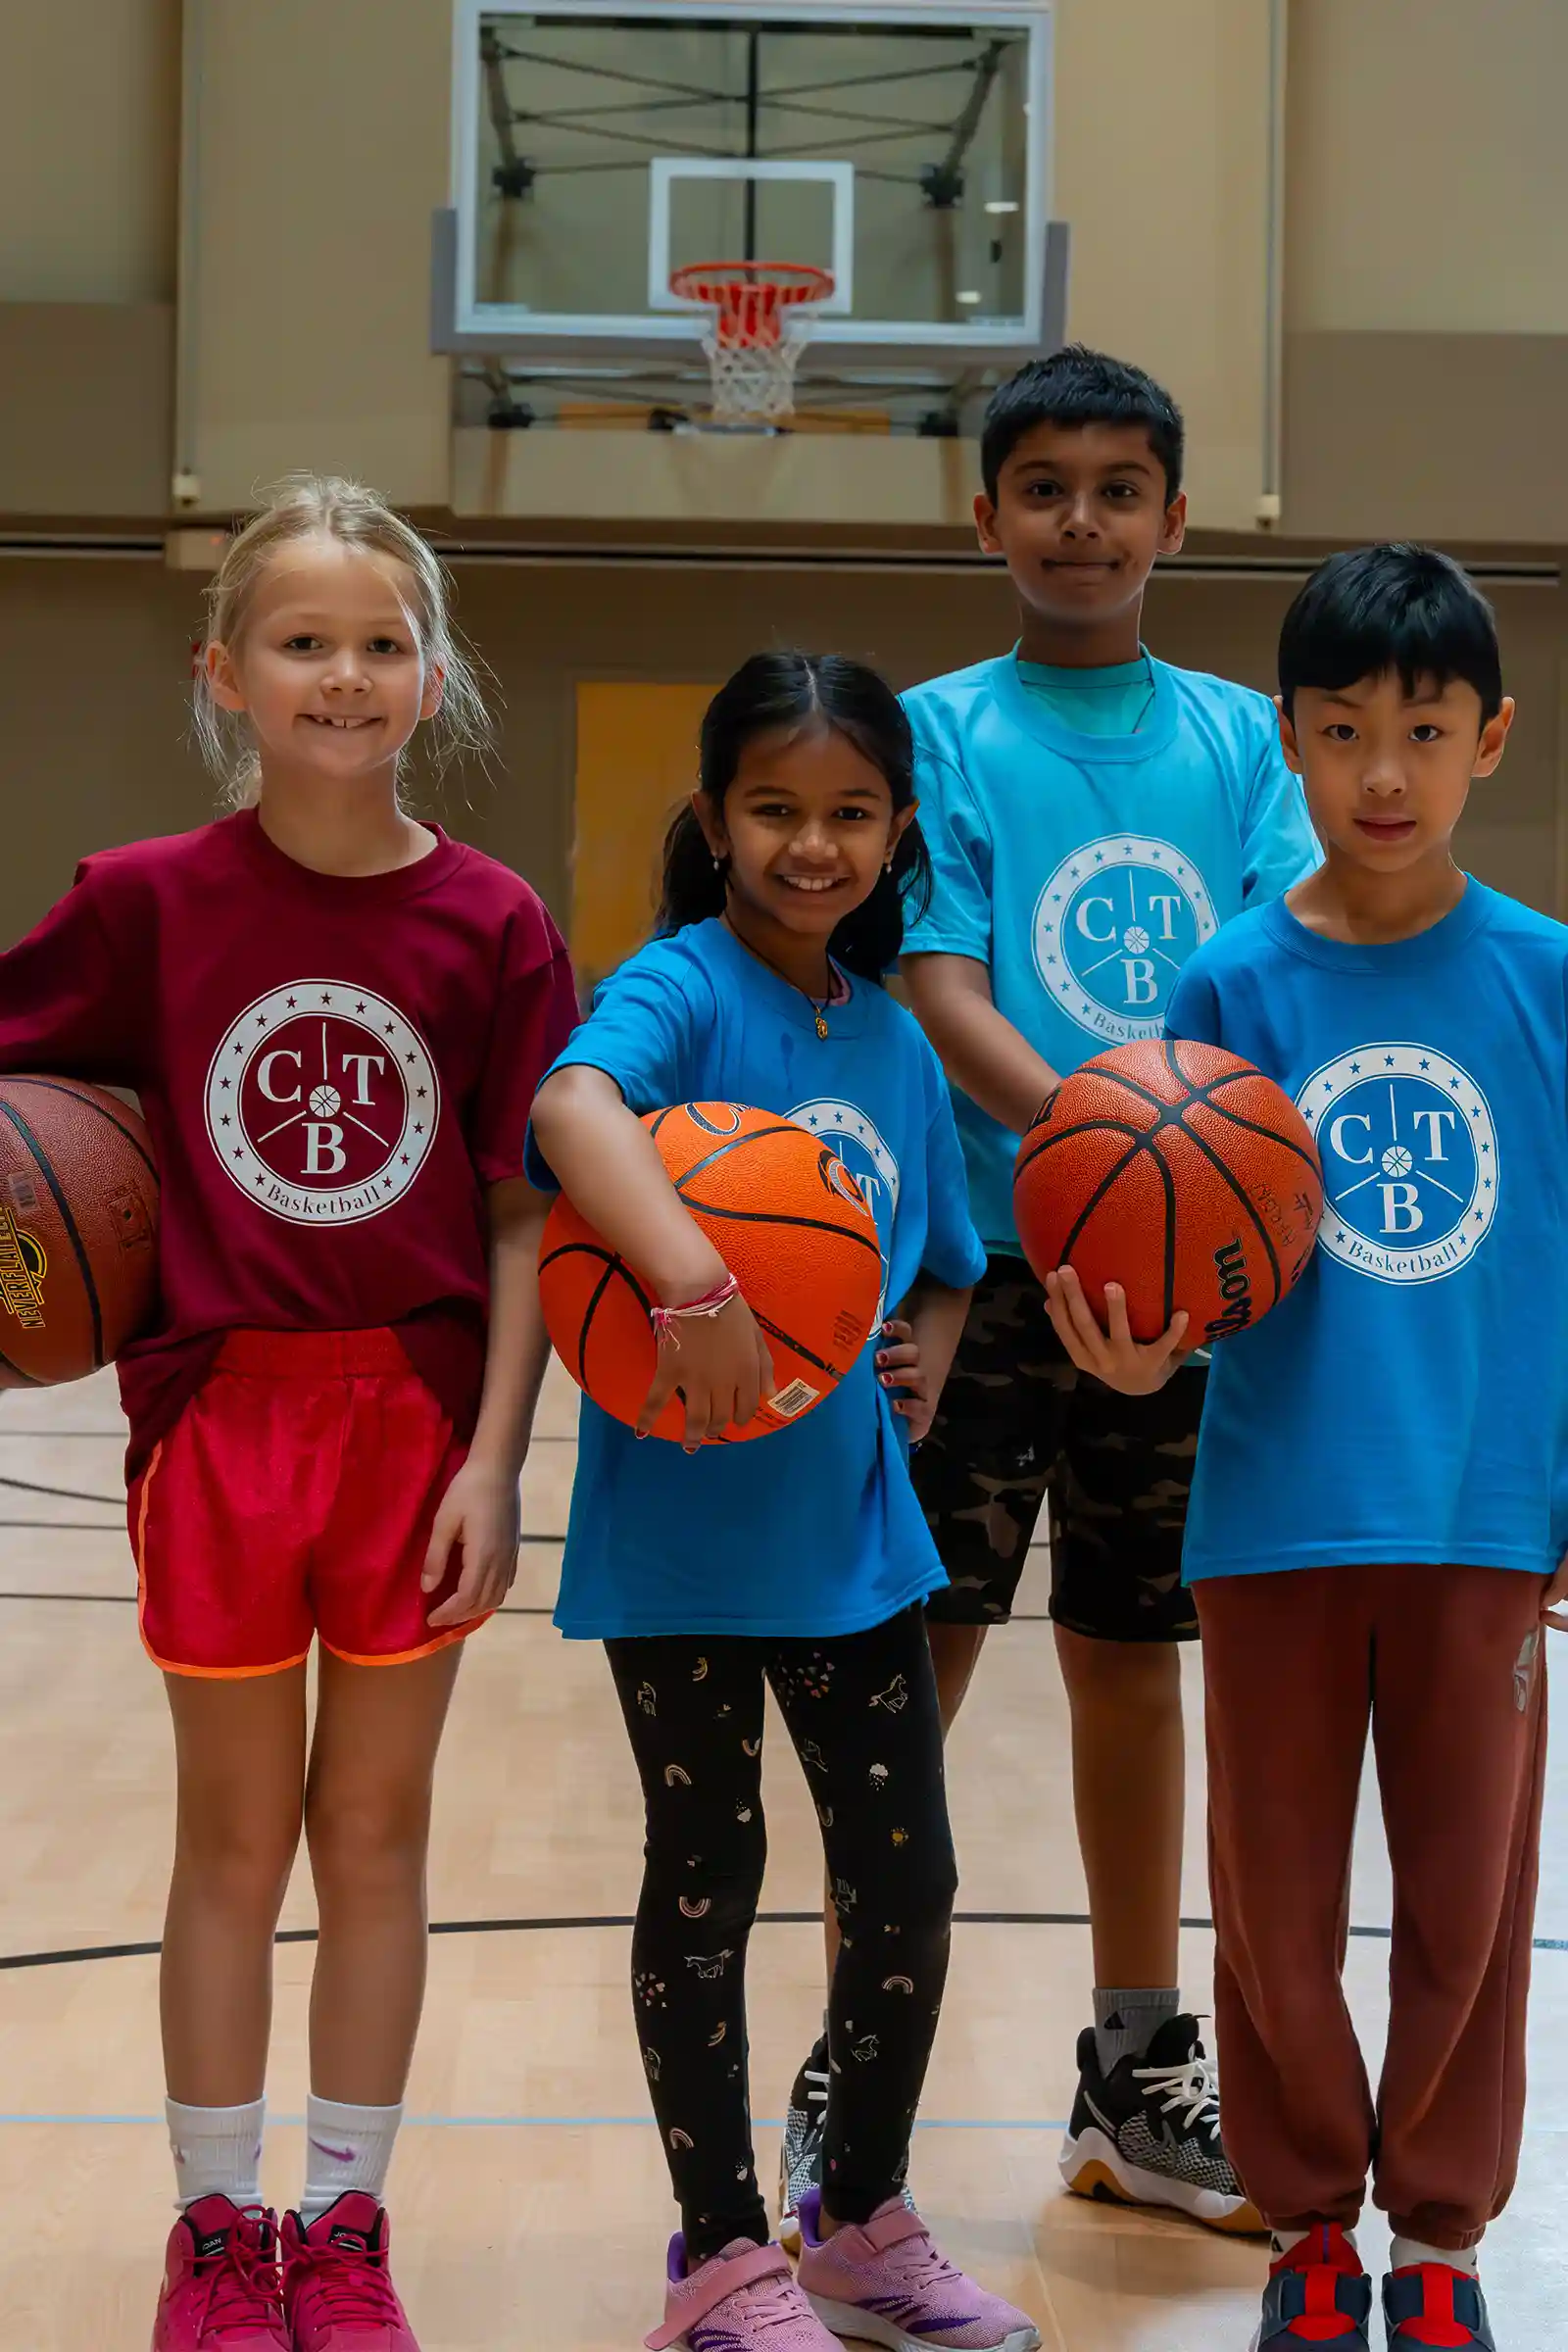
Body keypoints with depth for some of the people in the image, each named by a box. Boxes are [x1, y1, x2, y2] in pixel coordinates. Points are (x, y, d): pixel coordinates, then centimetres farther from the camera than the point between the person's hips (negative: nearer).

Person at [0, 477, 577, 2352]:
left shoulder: (491, 925, -4)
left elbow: (522, 1216, -3)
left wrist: (494, 1459, -7)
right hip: (221, 1416, 0)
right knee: (235, 1839, 10)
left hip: (416, 1425, 1)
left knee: (377, 1832, 11)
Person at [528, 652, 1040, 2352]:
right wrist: (692, 1284, -49)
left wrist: (926, 1357, -1)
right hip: (682, 1516, -6)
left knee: (907, 1879, 10)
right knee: (706, 1878, 7)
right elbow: (573, 1109, -35)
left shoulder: (894, 1042, 8)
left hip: (849, 1523, 6)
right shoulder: (681, 988, -12)